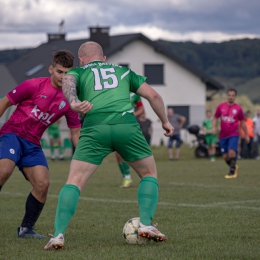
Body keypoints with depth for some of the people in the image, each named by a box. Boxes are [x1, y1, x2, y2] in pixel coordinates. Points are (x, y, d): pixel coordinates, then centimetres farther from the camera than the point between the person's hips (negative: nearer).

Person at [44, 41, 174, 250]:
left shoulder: (78, 72, 25)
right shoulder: (123, 71, 32)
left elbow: (68, 82, -1)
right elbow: (153, 95, 24)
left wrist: (73, 102, -20)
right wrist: (165, 121, 36)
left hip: (94, 127, -1)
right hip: (127, 125, 1)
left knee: (74, 182, 3)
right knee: (149, 174, 21)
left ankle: (58, 235, -8)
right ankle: (146, 225, 8)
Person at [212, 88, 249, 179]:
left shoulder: (238, 108, -1)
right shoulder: (221, 106, 3)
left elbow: (242, 122, 8)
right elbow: (215, 118, 10)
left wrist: (246, 135, 12)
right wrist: (214, 127, -9)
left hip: (233, 134, -2)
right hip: (223, 135, 3)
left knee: (231, 152, -22)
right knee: (225, 156, 3)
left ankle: (232, 172, -10)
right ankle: (234, 167, 32)